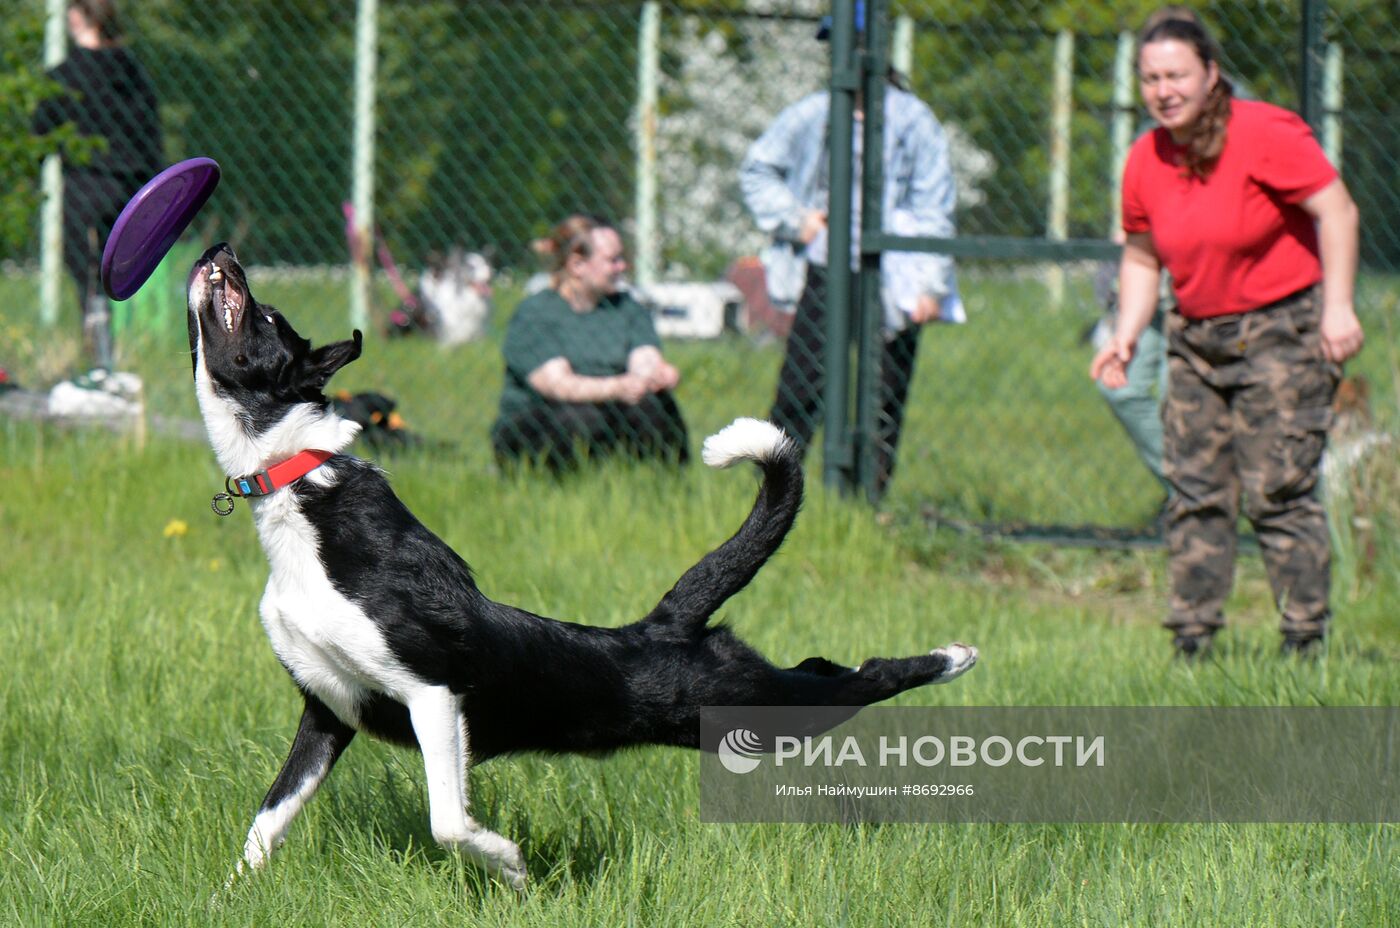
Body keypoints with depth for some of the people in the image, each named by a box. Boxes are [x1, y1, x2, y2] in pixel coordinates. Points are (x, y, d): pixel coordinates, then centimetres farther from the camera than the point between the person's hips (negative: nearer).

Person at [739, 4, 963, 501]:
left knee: (883, 403, 0)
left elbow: (934, 209, 0)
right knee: (797, 392, -1)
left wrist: (929, 285, -6)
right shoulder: (811, 115, 7)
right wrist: (793, 218, 5)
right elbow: (757, 169, 20)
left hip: (889, 285, -2)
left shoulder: (912, 120, 0)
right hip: (822, 277, 2)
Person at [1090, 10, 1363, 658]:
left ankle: (1306, 641, -4)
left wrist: (1337, 306, -19)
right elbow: (1142, 259, 17)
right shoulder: (1145, 163, 6)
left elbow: (1336, 211, -12)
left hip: (1281, 332, -6)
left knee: (1278, 493, -10)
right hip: (1196, 338, 6)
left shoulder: (1266, 136, -14)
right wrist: (1125, 338, 4)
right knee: (1195, 495, 4)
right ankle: (1192, 642, 10)